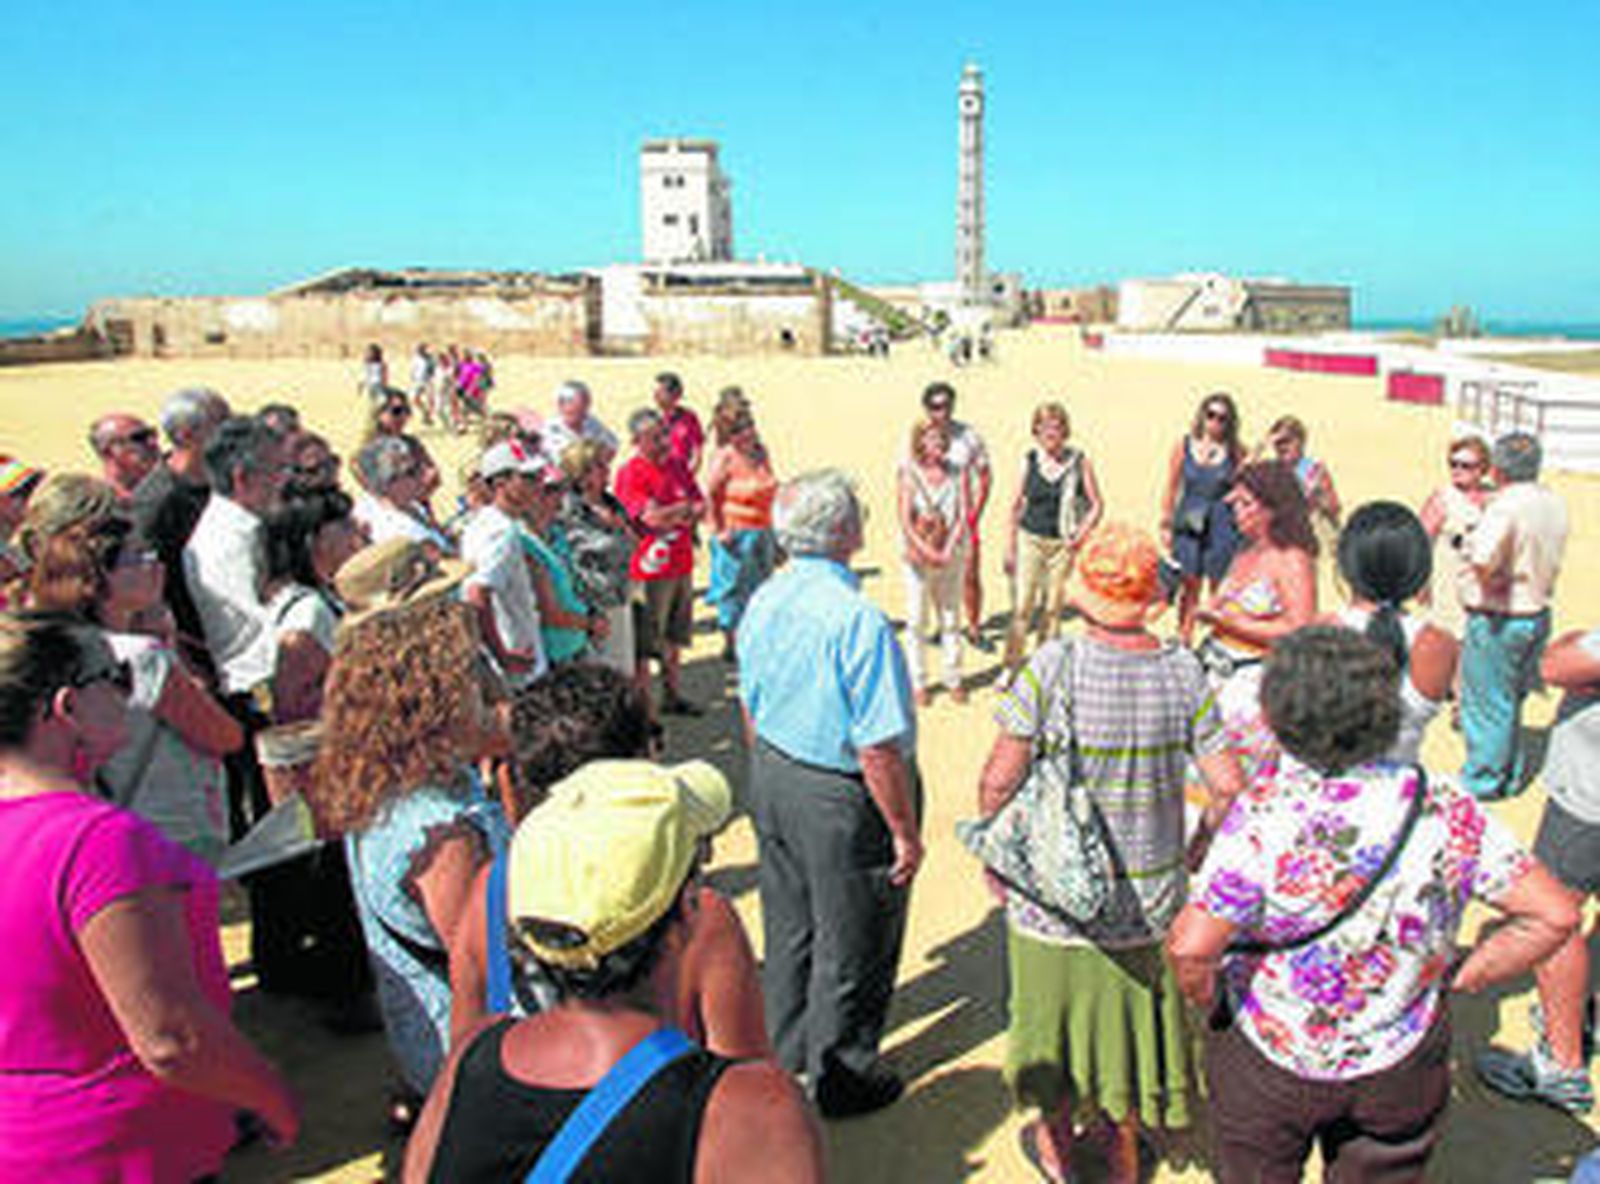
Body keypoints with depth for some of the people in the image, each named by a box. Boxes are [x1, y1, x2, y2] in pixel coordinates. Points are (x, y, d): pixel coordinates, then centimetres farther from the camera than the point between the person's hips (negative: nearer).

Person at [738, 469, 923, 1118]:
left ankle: (786, 1046, 46)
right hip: (842, 797, -7)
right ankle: (840, 1076, 33)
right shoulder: (858, 620, -28)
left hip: (772, 779, 8)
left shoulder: (763, 601, -4)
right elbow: (878, 750, -26)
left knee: (788, 924, 25)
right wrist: (906, 833, -15)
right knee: (850, 943, 14)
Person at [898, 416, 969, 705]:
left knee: (951, 619, 9)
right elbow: (906, 523, -7)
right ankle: (918, 684, 13)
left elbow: (962, 518, -1)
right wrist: (930, 553, -16)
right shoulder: (908, 473, -3)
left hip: (951, 558, 2)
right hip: (918, 559, -2)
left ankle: (953, 679, 21)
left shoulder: (956, 474, 3)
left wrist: (948, 552, -14)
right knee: (916, 621, 3)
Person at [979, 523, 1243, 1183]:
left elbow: (999, 781, -19)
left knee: (1062, 1008, 20)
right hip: (1150, 898, 3)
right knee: (1133, 1007, 24)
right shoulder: (1183, 672, -12)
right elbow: (1228, 786, -9)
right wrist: (1194, 855, 7)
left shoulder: (1053, 668, -22)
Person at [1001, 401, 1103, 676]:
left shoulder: (1079, 461, -3)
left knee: (1053, 609, 7)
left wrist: (1081, 535, -12)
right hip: (1030, 539, 0)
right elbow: (1016, 506, 6)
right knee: (1022, 607, -4)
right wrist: (1010, 549, 4)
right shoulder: (1029, 461, 0)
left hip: (1063, 544, 0)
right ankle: (1011, 666, 6)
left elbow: (1097, 505, 3)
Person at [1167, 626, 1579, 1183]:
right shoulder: (1445, 810, -14)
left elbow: (1189, 949, -30)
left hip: (1268, 1063, -3)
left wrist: (1208, 998, -10)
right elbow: (1553, 915, -9)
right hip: (1400, 1070, 3)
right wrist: (1460, 980, 0)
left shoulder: (1266, 819, -27)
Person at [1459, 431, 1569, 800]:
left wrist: (1488, 583, -19)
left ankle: (1482, 780, 18)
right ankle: (1513, 775, 33)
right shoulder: (1555, 504, 3)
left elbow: (1483, 560, -37)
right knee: (1513, 700, 21)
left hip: (1498, 619, -8)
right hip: (1539, 614, 8)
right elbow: (1552, 561, 15)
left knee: (1487, 703, 7)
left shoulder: (1505, 507, -23)